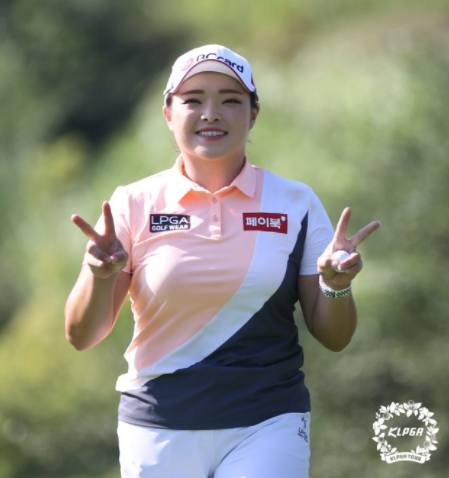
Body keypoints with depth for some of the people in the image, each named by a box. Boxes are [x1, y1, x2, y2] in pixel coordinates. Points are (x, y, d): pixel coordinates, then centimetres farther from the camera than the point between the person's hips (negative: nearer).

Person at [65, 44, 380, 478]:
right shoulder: (134, 205, 2)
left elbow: (333, 338, 5)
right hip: (158, 433, 0)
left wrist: (336, 284, -16)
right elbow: (81, 336, -2)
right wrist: (102, 275, -21)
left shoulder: (296, 203, 4)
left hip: (268, 429, 0)